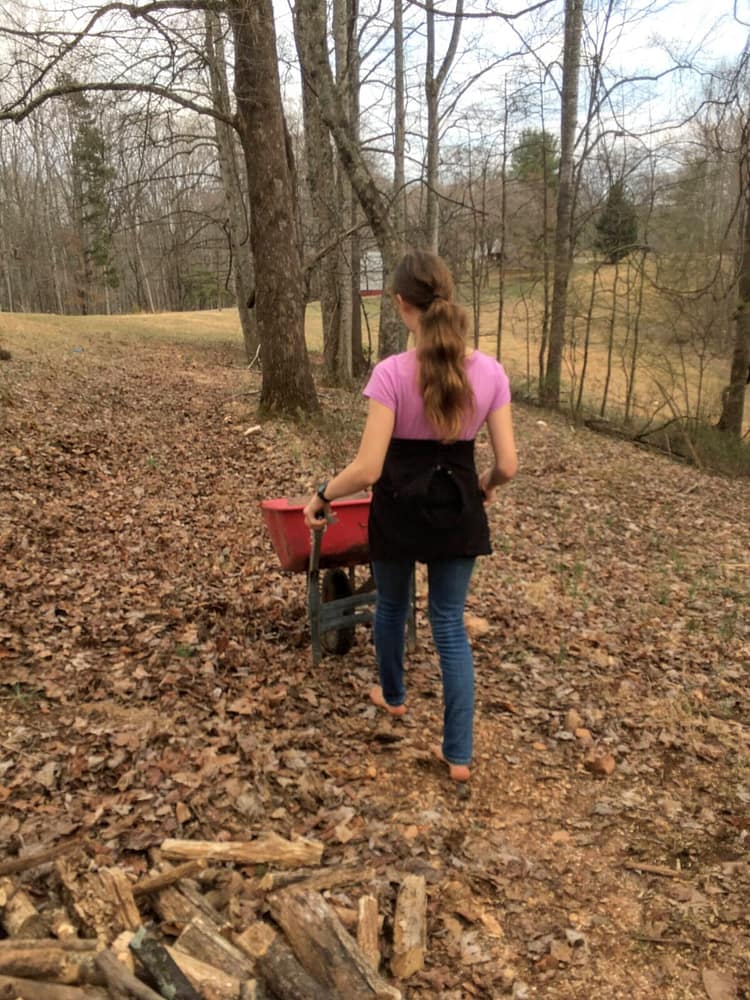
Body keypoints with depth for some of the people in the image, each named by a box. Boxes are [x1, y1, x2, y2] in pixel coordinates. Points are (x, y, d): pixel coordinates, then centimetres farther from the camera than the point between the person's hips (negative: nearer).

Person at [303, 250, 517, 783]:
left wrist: (321, 496, -4)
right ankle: (459, 753, 18)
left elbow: (368, 469, -21)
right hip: (458, 509, 3)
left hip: (400, 507, -2)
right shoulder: (490, 371, -9)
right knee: (451, 624, 13)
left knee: (391, 605, 25)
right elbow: (508, 464, -7)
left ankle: (393, 694, 51)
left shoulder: (392, 373, -19)